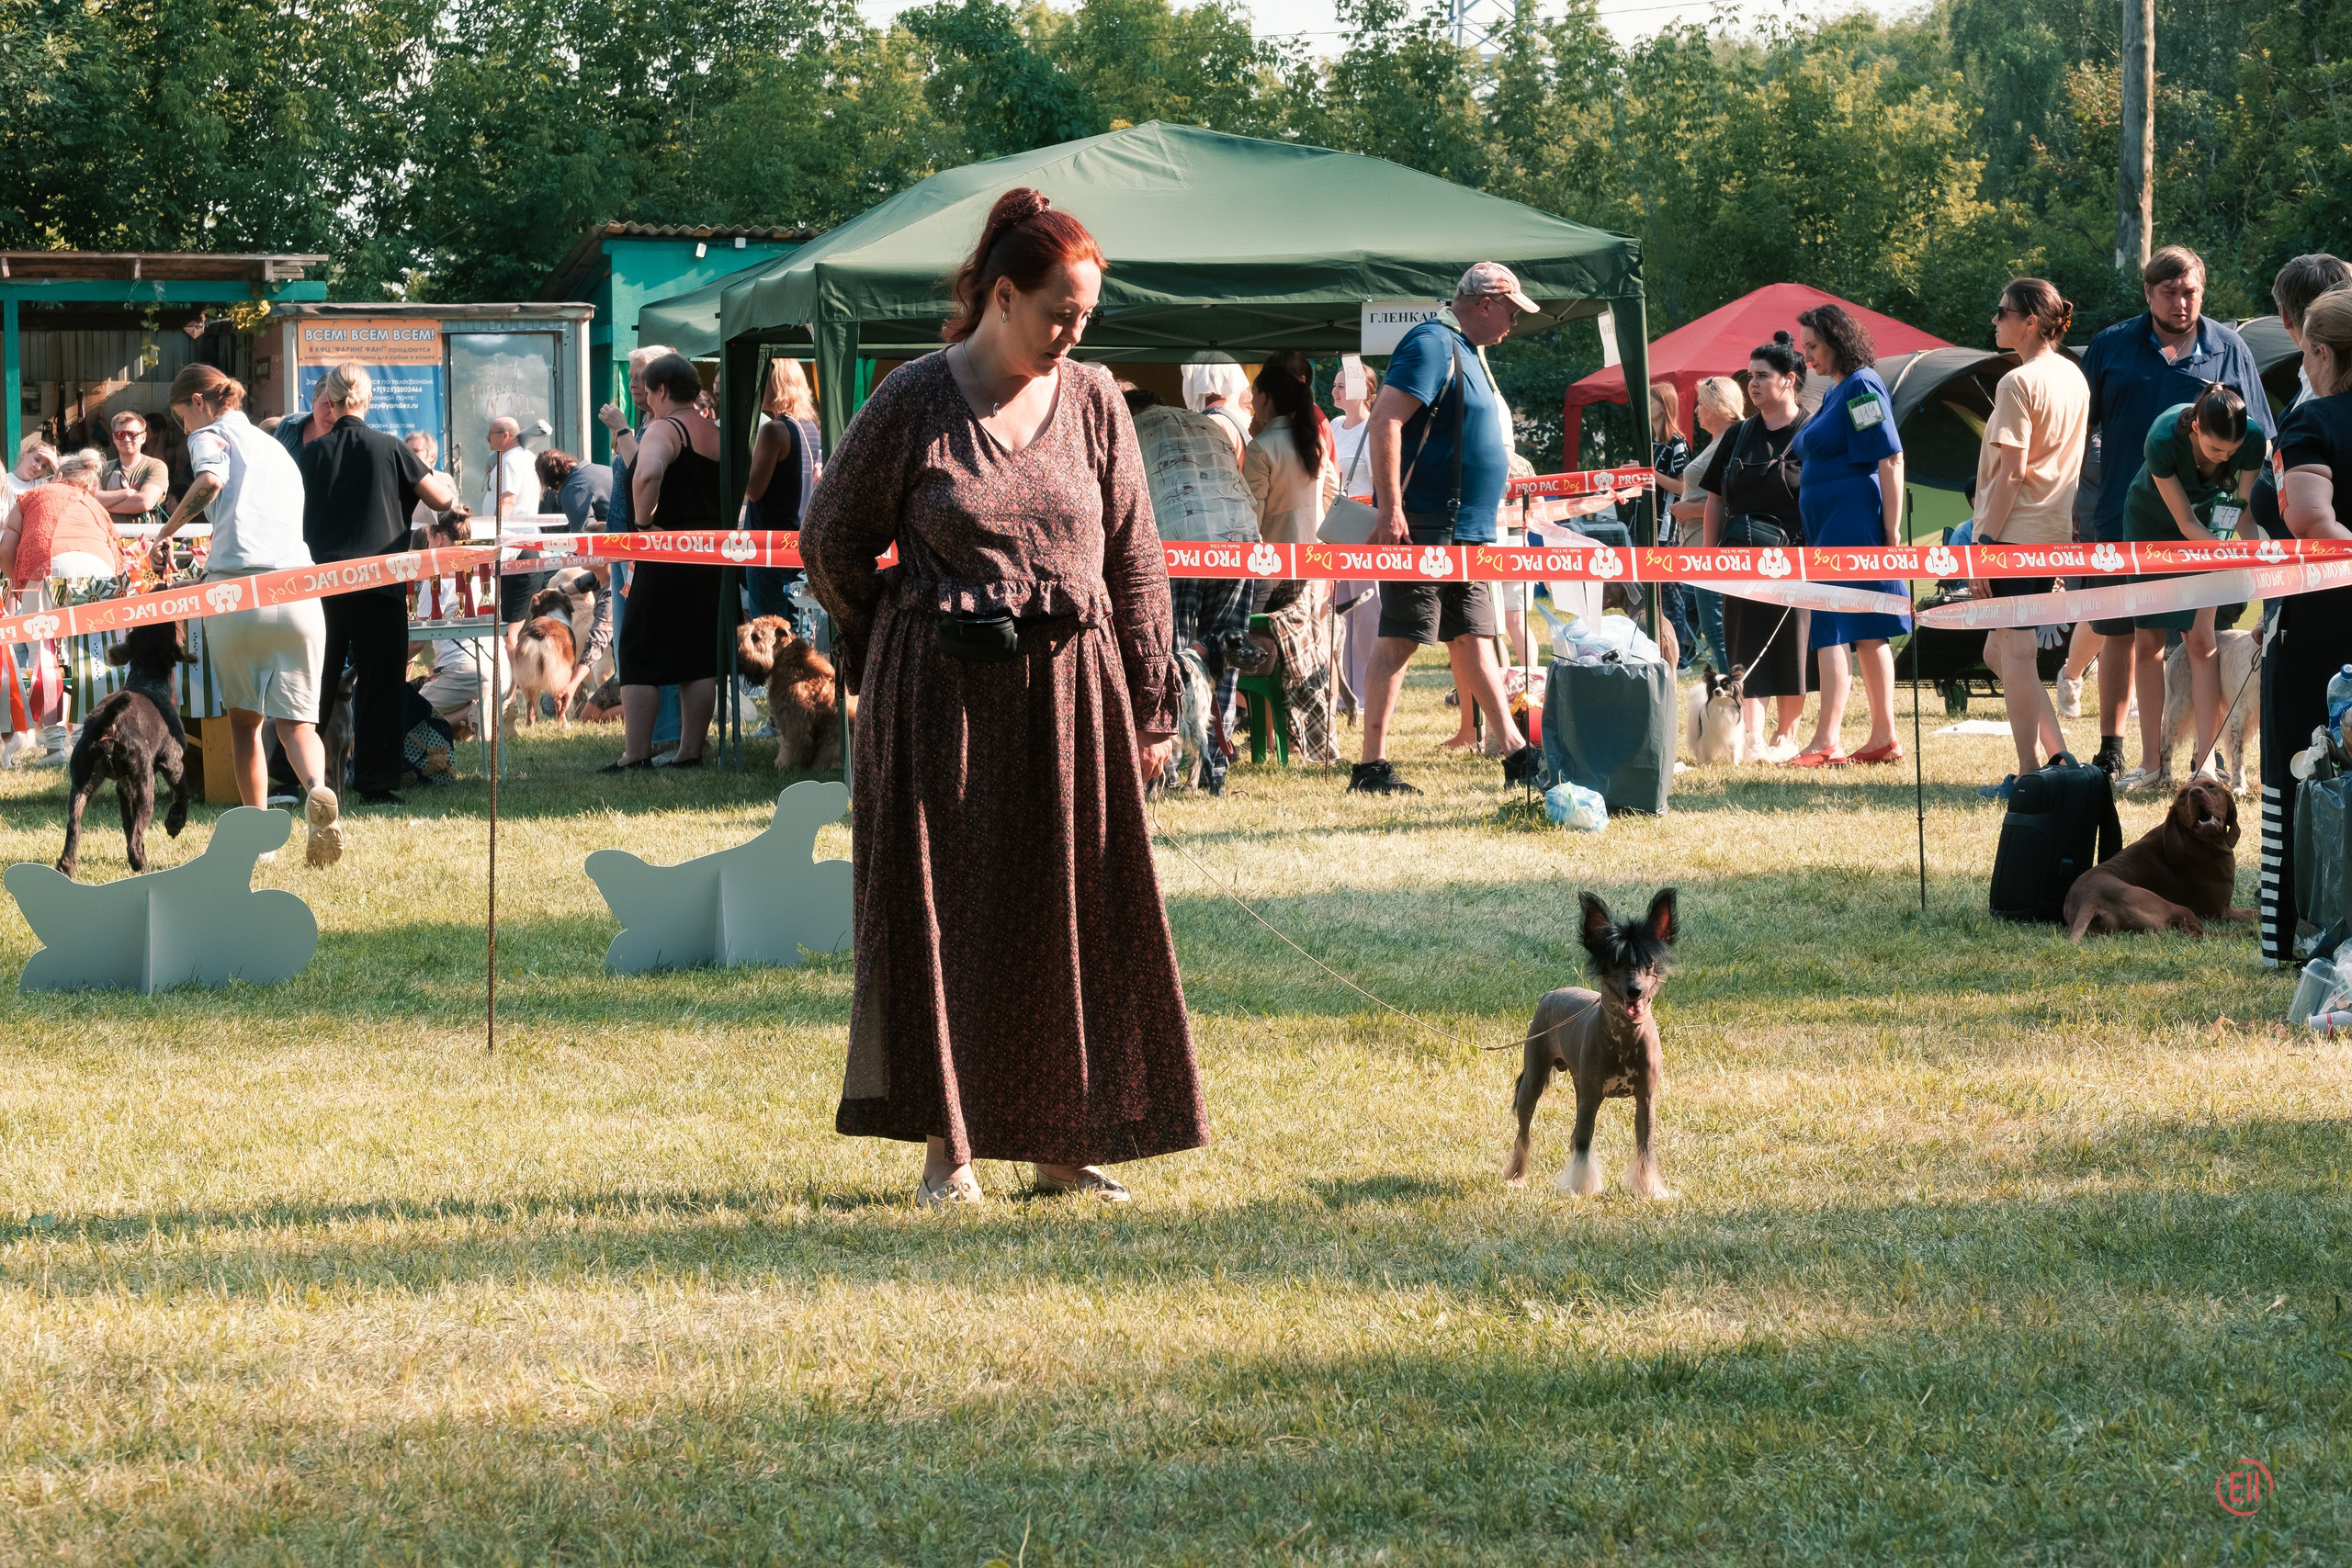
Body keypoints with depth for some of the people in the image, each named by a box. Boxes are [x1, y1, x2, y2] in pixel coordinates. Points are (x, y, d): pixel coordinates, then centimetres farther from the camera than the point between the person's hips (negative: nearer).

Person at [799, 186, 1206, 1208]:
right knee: (940, 917, 0)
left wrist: (1150, 708, 5)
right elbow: (832, 541, 5)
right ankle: (948, 1145, 7)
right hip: (941, 698, -3)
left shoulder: (1092, 402, 4)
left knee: (1076, 918, 5)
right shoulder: (913, 403, -5)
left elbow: (1135, 562, 7)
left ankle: (1067, 1142, 14)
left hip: (1071, 695, 3)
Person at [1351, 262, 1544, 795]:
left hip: (1462, 531, 10)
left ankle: (1516, 753, 12)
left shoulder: (1466, 352, 20)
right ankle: (1371, 766, -6)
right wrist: (1390, 509, -26)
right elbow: (1385, 420, -21)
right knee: (1399, 640, -7)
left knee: (1473, 638, 10)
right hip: (1420, 528, -10)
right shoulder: (1432, 344, -12)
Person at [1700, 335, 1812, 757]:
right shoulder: (1738, 437, 11)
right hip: (1742, 559, 4)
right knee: (1745, 651, -4)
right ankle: (1752, 738, -8)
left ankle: (1786, 734, 17)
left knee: (1790, 649, 4)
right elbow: (1716, 500, 14)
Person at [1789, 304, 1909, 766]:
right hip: (1831, 527, 10)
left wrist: (1892, 530, -21)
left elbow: (1891, 459, -18)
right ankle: (1884, 739, 12)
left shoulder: (1862, 387, -12)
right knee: (1867, 636, 10)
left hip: (1852, 522, -10)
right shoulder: (1836, 392, 18)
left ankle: (1826, 741, -17)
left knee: (1833, 628, -13)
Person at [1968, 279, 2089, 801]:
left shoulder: (2019, 383, -14)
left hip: (2016, 532, -9)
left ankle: (2031, 774, -3)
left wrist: (1984, 540, -15)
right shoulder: (2074, 378, 12)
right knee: (2001, 651, 16)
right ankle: (2057, 756, 12)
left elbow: (2012, 471, -17)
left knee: (2015, 651, -4)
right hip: (2056, 532, 9)